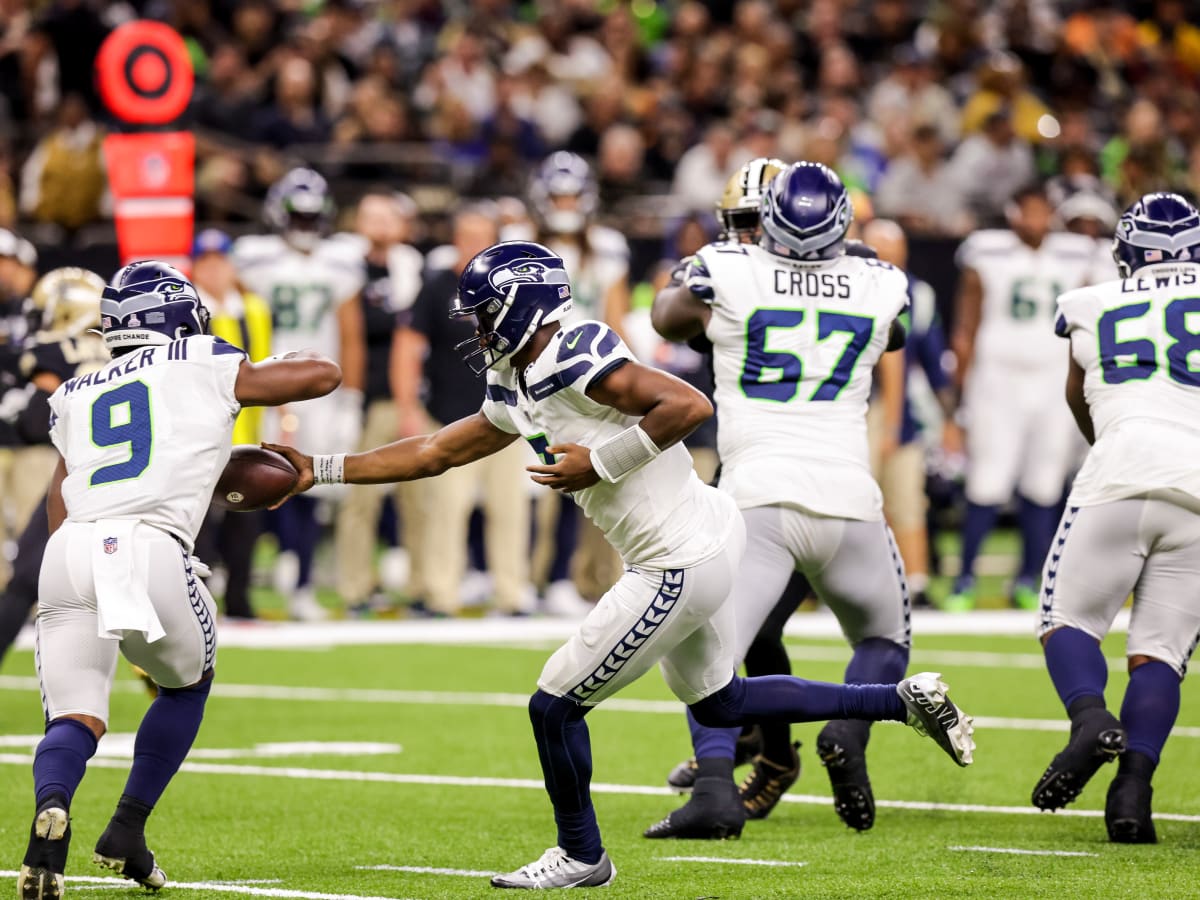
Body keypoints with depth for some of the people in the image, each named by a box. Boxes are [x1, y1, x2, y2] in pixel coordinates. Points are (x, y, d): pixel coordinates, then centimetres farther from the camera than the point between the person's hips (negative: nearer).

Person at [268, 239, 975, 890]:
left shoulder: (575, 357, -20)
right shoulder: (518, 392, 11)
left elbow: (690, 406, -28)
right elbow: (436, 453, 21)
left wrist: (600, 462, -23)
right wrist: (320, 471, 19)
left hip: (683, 562, -10)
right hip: (704, 540, 10)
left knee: (556, 705, 1)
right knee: (718, 703, 26)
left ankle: (582, 857, 21)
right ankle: (904, 700, 28)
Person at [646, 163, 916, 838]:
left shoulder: (728, 275, 0)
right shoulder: (880, 288, 6)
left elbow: (668, 319, 22)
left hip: (757, 498, -2)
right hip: (848, 499, 2)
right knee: (886, 639, 24)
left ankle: (715, 788, -25)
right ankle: (849, 732, -5)